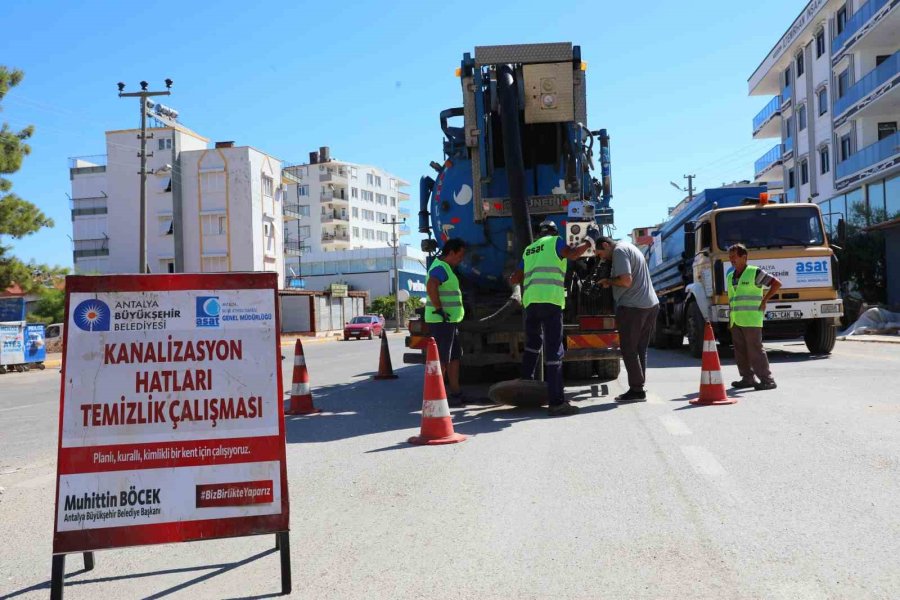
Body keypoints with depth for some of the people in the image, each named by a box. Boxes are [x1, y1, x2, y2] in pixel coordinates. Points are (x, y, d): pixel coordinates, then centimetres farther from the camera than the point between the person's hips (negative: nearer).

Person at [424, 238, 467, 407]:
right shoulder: (440, 267, -15)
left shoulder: (445, 267, 18)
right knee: (442, 360, -8)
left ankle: (456, 394, 20)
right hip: (441, 321, -10)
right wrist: (439, 309, -29)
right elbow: (431, 286, -34)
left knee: (455, 357, 14)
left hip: (449, 321, 10)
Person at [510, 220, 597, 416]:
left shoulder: (529, 250, 27)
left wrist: (513, 278, 51)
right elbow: (571, 254, -11)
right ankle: (556, 402, -12)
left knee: (532, 343, 29)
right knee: (553, 351, -9)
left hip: (530, 301, 6)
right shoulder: (555, 241, 10)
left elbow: (514, 279, 29)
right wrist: (590, 240, 2)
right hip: (550, 300, -6)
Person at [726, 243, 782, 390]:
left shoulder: (755, 272, -4)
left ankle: (767, 380, -3)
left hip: (751, 320, -7)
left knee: (755, 350, -8)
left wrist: (764, 300, -6)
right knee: (740, 351, 8)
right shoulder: (731, 277, 16)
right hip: (736, 321, 7)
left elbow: (777, 283, -5)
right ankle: (747, 378, 16)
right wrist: (730, 319, 19)